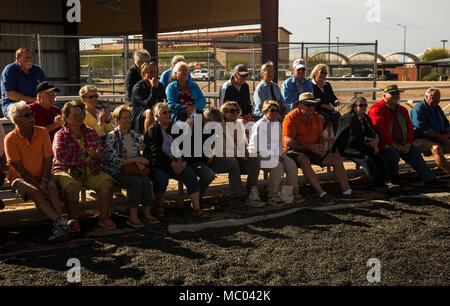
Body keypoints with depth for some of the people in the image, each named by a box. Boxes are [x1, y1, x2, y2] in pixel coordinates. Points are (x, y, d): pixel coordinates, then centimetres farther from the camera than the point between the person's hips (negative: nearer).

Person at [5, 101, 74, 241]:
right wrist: (36, 184, -17)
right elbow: (18, 167, -12)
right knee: (35, 192, -33)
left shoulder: (42, 132, 1)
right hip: (19, 177, -2)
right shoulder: (10, 139, -9)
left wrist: (44, 180, -13)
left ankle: (58, 227, -45)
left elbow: (48, 159, 1)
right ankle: (60, 221, -50)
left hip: (41, 175, 3)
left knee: (52, 188, -30)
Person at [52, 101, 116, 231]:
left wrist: (96, 154, -15)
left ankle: (104, 217, -6)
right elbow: (61, 157, -17)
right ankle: (73, 220, -15)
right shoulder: (61, 135, -2)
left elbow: (101, 150, 11)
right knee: (71, 188, -35)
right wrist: (85, 159, -16)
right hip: (68, 171, -4)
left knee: (108, 182, -19)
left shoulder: (91, 132, 14)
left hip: (91, 172, 5)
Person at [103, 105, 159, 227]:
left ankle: (147, 213, -20)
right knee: (137, 181, -31)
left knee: (146, 180, -24)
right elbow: (114, 161, -14)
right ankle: (133, 216, -27)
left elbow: (138, 155, 18)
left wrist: (140, 163, -7)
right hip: (115, 171, -5)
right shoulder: (111, 137, -8)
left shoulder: (134, 136, 13)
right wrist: (135, 159, -18)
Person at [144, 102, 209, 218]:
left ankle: (197, 208, -22)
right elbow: (156, 152, -14)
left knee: (191, 174, -21)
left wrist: (184, 162, -9)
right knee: (162, 178, -34)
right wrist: (173, 164, -21)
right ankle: (159, 205, -6)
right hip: (156, 166, -4)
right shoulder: (152, 131, -2)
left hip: (176, 164, 4)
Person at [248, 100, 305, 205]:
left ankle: (294, 193, -3)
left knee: (291, 164, -16)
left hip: (276, 154, 7)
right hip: (261, 154, -7)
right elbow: (257, 146, -15)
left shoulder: (278, 124, 16)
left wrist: (280, 154, 1)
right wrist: (274, 155, -19)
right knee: (278, 166, -31)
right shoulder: (259, 125, -8)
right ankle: (273, 196, -24)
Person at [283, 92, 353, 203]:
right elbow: (288, 141, -20)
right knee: (304, 160, -39)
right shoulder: (291, 117, -12)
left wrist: (321, 146, -7)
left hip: (312, 151, 7)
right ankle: (322, 194, -39)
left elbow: (320, 136, 18)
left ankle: (346, 191, -7)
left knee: (336, 158, -8)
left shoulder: (316, 116, 10)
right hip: (293, 150, -6)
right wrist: (310, 147, -24)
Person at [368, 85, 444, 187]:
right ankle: (393, 176, -4)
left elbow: (410, 128, 16)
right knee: (394, 154, -33)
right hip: (385, 144, -6)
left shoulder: (402, 110, 17)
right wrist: (394, 144, -19)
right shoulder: (377, 109, -7)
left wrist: (408, 143, -3)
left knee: (415, 153, -14)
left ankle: (429, 179, -17)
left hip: (402, 144, 7)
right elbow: (380, 129, -17)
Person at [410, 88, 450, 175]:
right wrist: (440, 137, -16)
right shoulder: (418, 109, -8)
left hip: (438, 140, 9)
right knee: (436, 148, -37)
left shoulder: (437, 108, 20)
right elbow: (423, 128, -17)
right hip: (420, 140, -9)